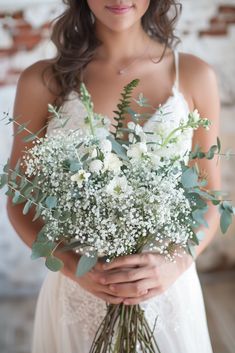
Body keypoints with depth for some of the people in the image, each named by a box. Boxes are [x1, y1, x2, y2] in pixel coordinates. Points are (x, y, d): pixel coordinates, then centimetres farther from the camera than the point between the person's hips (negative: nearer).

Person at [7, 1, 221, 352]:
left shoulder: (195, 76, -6)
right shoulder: (42, 81, -8)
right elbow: (20, 201, -1)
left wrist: (177, 262, -16)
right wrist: (72, 265, -16)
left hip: (169, 292, 1)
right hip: (76, 293, 0)